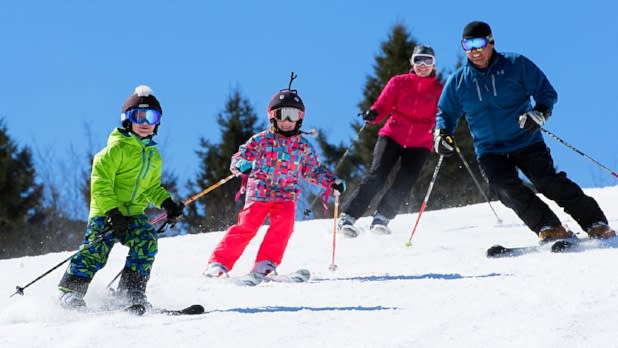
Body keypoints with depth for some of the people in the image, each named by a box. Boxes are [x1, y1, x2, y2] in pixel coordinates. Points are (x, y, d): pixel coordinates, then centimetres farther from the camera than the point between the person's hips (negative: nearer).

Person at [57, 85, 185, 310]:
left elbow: (152, 188, 25)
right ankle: (70, 291, -4)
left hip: (134, 213, 6)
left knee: (147, 243, -18)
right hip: (106, 212, -5)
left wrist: (167, 204, 7)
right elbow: (100, 181, -14)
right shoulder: (117, 148, -8)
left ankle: (132, 293, -12)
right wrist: (113, 211, -21)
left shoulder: (154, 156, 15)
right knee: (95, 250, -18)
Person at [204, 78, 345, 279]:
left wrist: (332, 182, 6)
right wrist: (241, 165, -24)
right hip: (259, 193, -2)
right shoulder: (261, 140, 3)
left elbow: (313, 172, 21)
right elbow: (239, 157, 0)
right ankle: (219, 263, -9)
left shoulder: (304, 147, 11)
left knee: (284, 223, -25)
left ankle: (265, 264, -21)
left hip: (286, 196, 2)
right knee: (247, 226, -15)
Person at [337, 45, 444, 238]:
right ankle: (347, 216, -14)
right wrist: (373, 114, -20)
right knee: (376, 176, -14)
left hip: (419, 144, 1)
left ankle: (381, 217, -3)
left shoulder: (439, 90, 6)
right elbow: (383, 105, 1)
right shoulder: (399, 82, 6)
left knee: (405, 182, -17)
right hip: (393, 135, -1)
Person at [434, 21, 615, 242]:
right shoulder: (458, 82, 5)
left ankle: (596, 225, -12)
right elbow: (446, 113, 17)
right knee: (505, 187, -25)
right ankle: (549, 228, -20)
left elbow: (546, 92, 0)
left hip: (526, 142, -2)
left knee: (548, 181, -19)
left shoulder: (516, 65, -3)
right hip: (489, 151, 2)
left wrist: (540, 113, -21)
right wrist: (442, 133, -5)